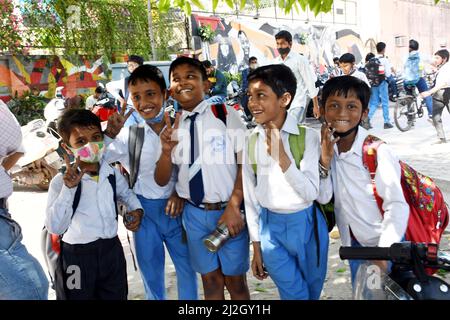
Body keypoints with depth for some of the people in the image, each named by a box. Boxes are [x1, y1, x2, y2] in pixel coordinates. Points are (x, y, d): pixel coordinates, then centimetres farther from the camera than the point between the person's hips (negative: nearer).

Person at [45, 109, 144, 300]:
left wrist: (136, 209, 1)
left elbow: (126, 193, 21)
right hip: (76, 257, -4)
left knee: (117, 296, 18)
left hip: (112, 250, 4)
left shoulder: (112, 173, -1)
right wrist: (68, 189, -31)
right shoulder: (61, 181, -15)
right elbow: (55, 228, -24)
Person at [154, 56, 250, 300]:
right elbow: (161, 180, 2)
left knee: (235, 280, 11)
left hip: (228, 210, -3)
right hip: (194, 213, 3)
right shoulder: (172, 126, 2)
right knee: (210, 279, 17)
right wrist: (167, 151, -16)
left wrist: (233, 207, -14)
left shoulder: (226, 114, -9)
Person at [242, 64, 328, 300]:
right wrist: (256, 246, 6)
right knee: (295, 294, 7)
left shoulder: (307, 136, -12)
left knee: (313, 291, 19)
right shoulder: (249, 140, -4)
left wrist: (282, 157, -31)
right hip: (270, 227, 1)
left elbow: (311, 193, -18)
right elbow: (250, 194, 3)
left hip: (307, 225, -1)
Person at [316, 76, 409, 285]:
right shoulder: (327, 146, -6)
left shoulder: (377, 151, -22)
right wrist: (325, 158, -21)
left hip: (384, 243, -5)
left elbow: (397, 206, -23)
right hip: (353, 242, 5)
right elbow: (322, 197, -8)